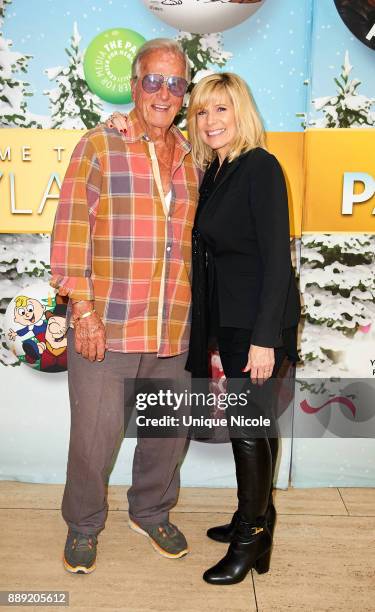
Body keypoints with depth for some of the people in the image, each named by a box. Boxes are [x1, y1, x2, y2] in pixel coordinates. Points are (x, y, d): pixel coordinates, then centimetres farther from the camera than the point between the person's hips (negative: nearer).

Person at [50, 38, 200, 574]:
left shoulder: (192, 159, 12)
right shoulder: (99, 146, 0)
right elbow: (71, 229, -6)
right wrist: (83, 308, -13)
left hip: (174, 331, 5)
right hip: (105, 327, -4)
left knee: (169, 431, 15)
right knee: (95, 435, 5)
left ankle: (152, 513, 41)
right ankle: (83, 526, 31)